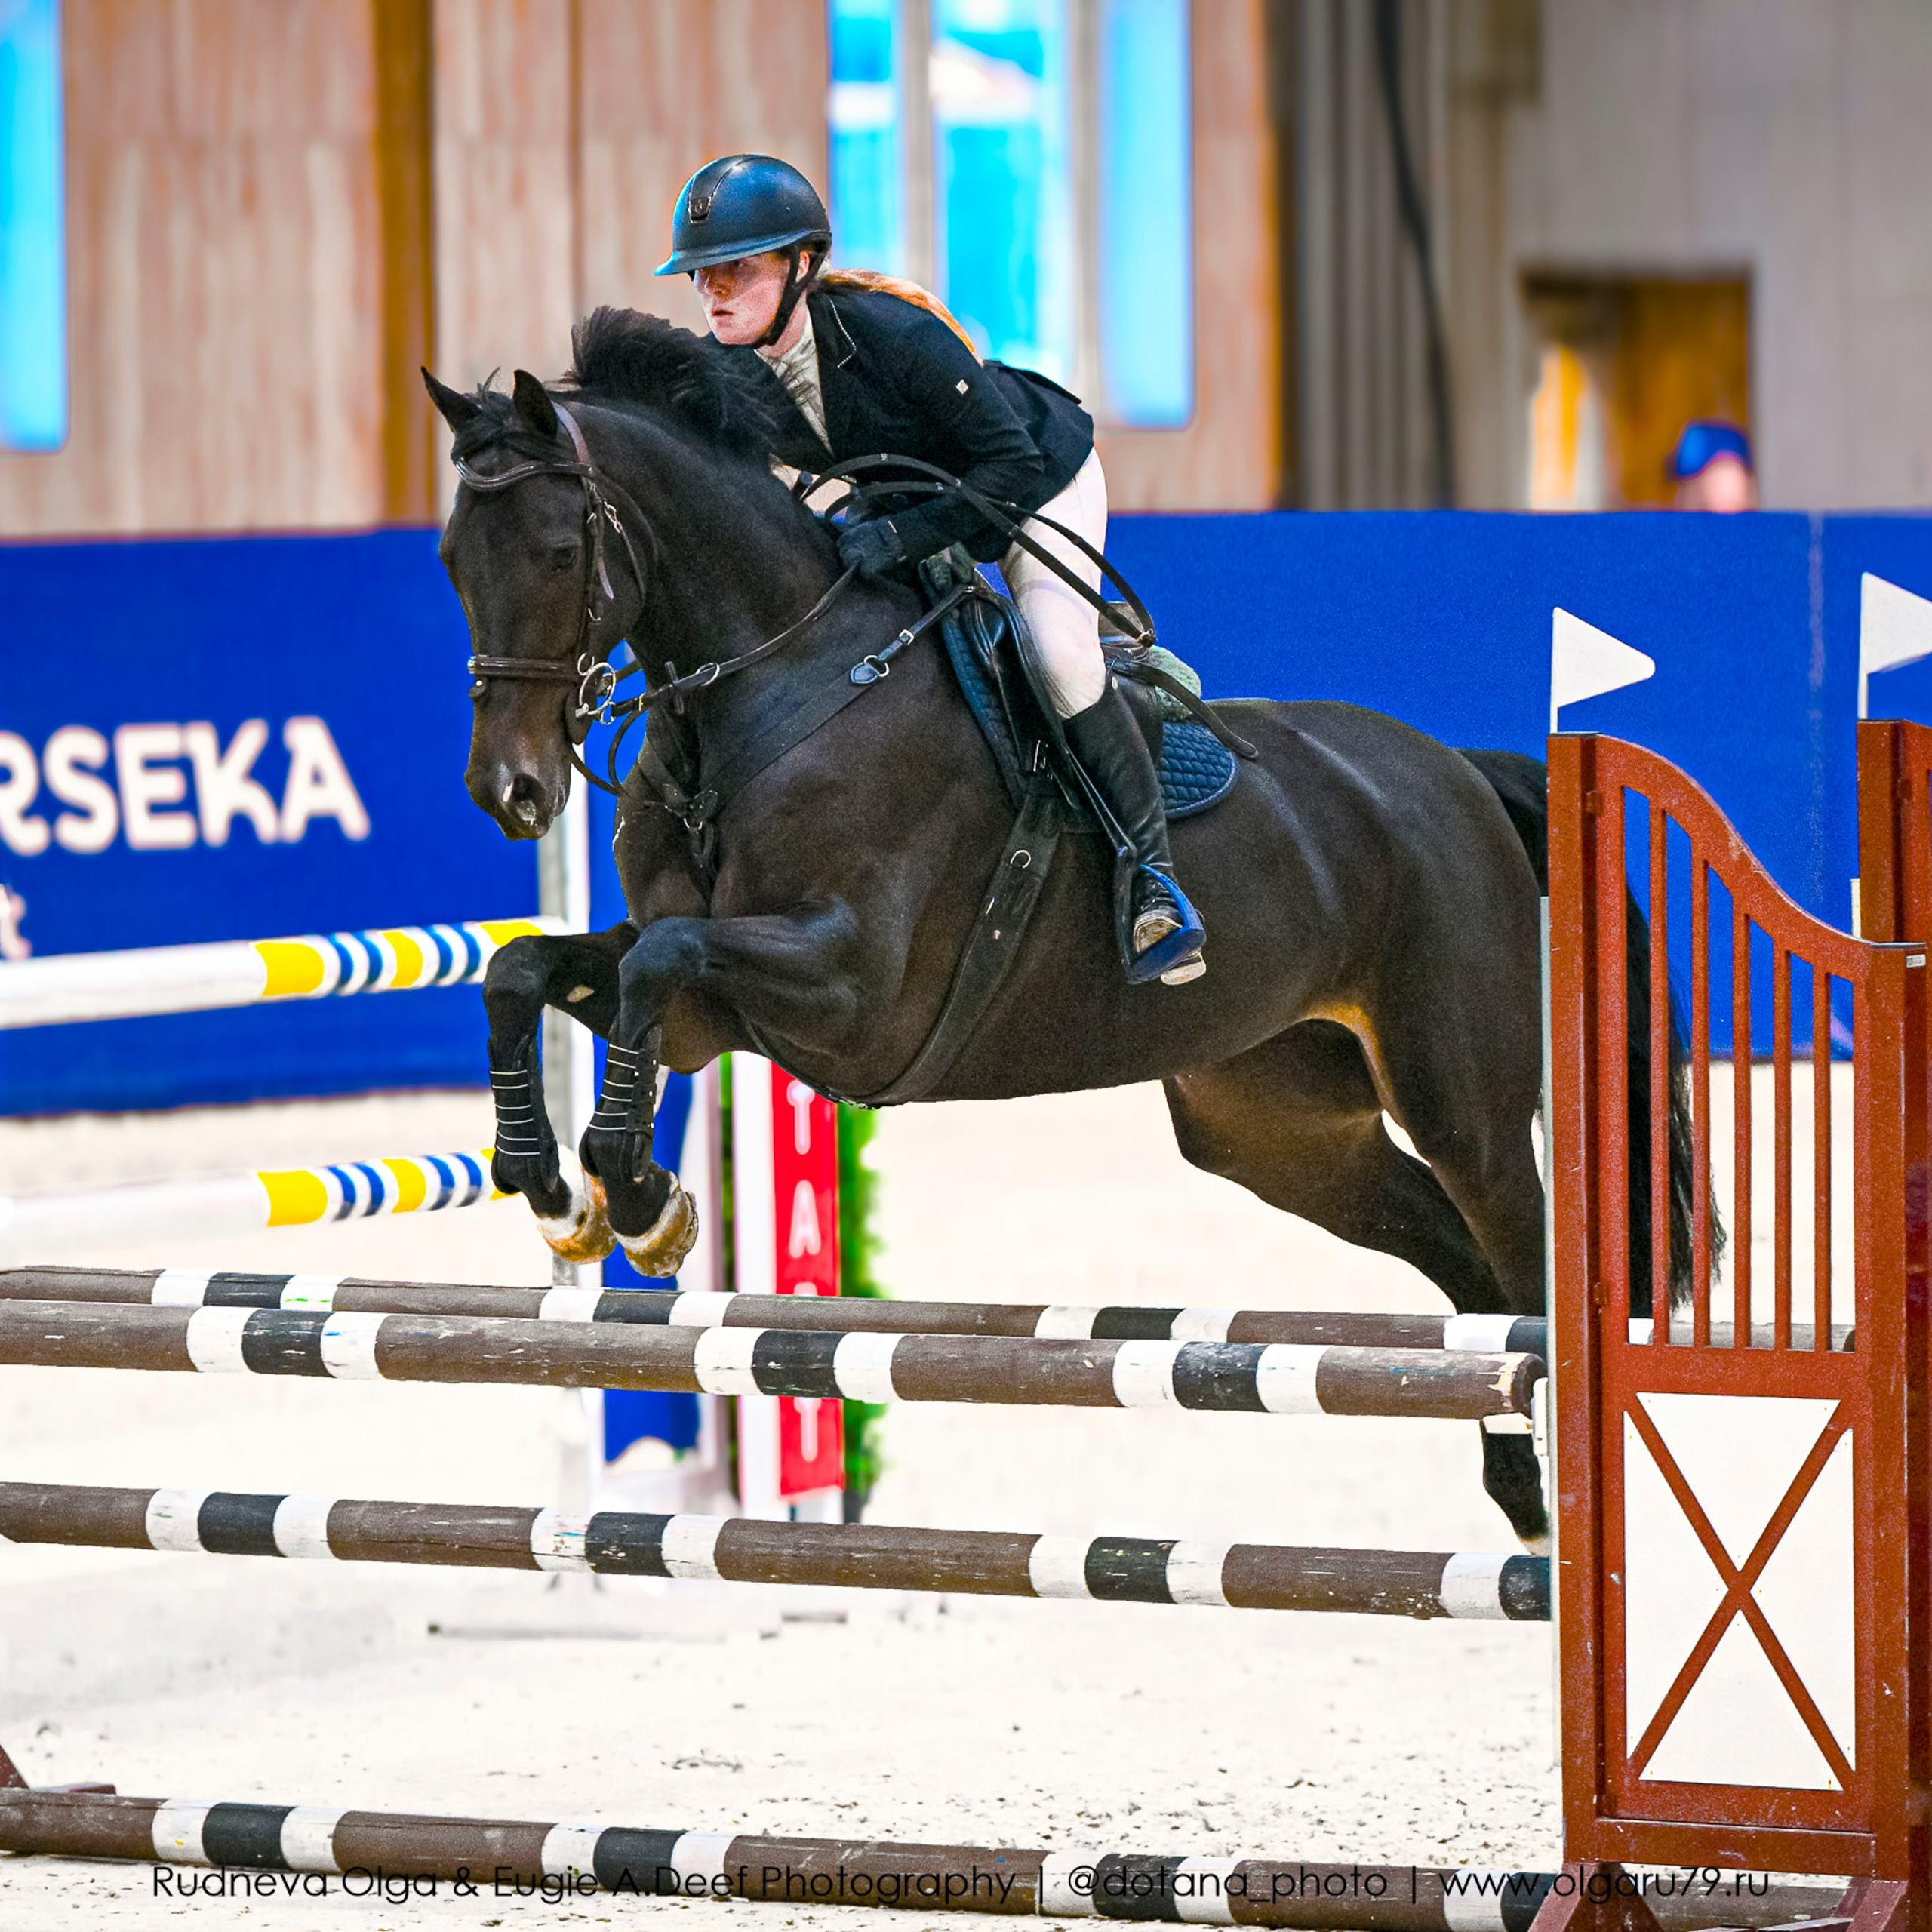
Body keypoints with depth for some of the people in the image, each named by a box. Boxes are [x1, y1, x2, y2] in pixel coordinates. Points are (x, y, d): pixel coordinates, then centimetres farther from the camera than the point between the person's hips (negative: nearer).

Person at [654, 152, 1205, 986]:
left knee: (1059, 658, -23)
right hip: (911, 496, 7)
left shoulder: (891, 335, -40)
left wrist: (905, 534, -47)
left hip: (1043, 475, -7)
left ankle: (1152, 877, -14)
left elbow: (1016, 464, -38)